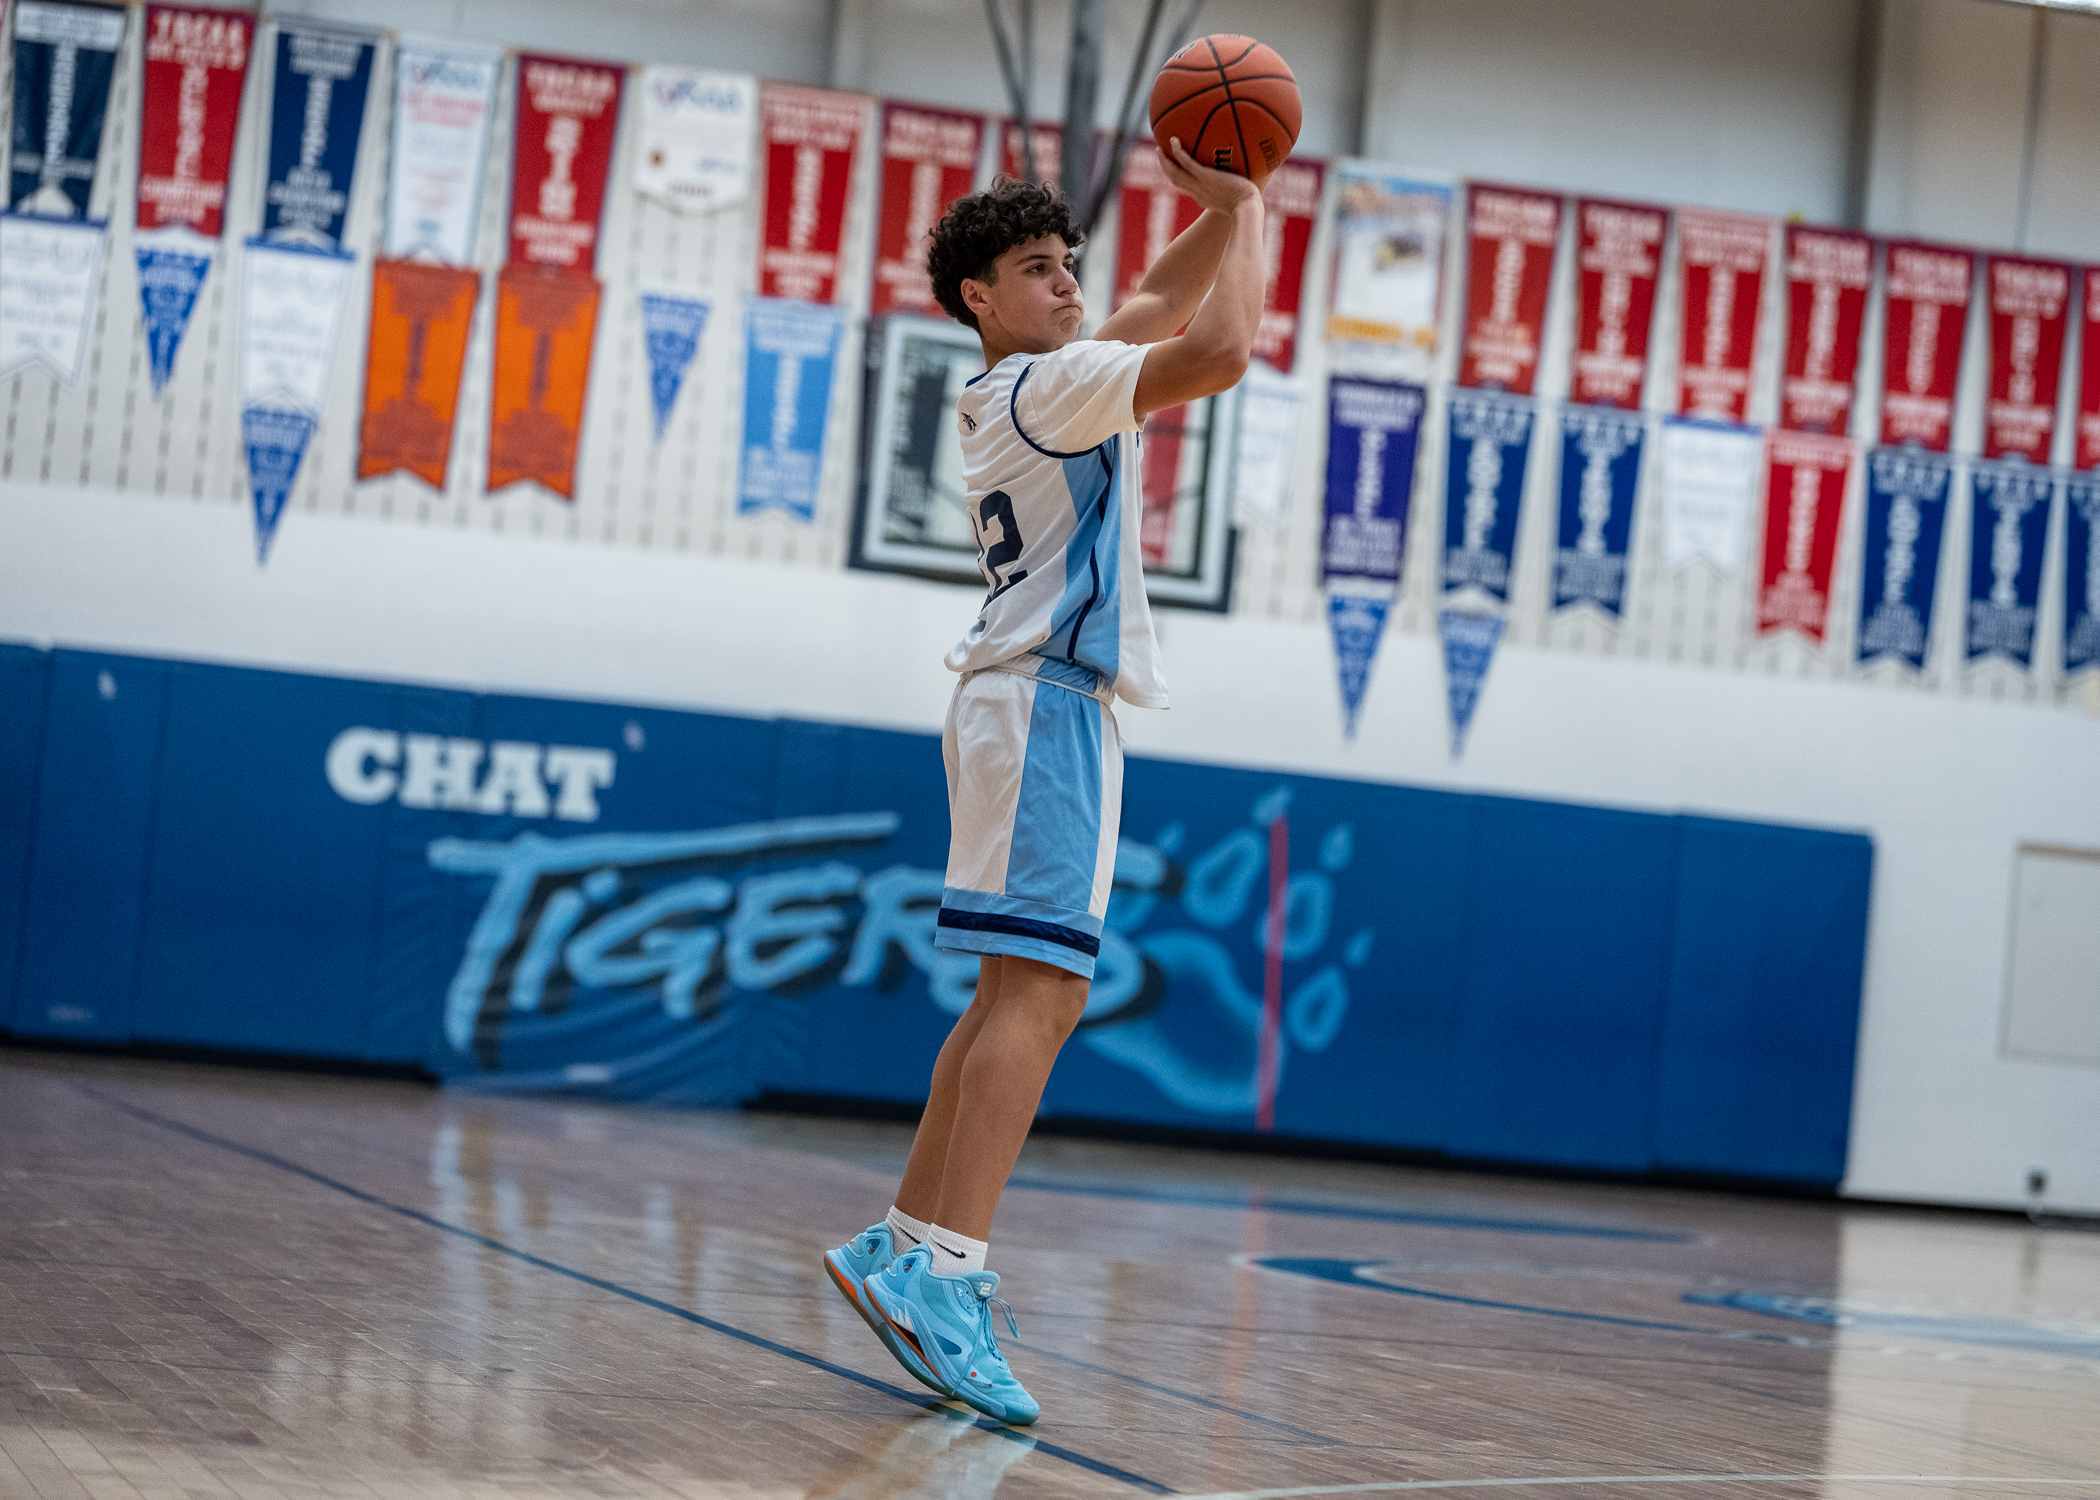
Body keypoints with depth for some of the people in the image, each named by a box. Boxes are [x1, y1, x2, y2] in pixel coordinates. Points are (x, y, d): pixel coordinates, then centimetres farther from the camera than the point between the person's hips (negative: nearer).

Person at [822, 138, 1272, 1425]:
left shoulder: (1026, 386, 19)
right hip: (1046, 701, -11)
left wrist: (1226, 208, 15)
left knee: (1026, 994, 12)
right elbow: (1220, 351, -20)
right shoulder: (1046, 385, -9)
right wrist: (1243, 209, -7)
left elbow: (1165, 302, 29)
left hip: (1038, 705, 11)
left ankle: (911, 1248, 12)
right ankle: (943, 1272, -28)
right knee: (1042, 989, -19)